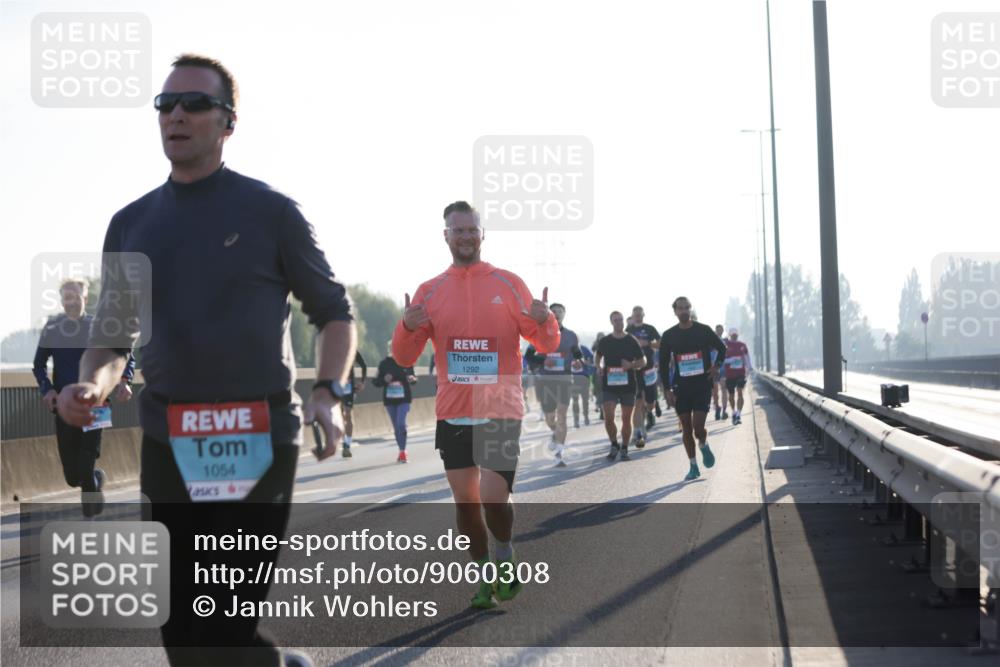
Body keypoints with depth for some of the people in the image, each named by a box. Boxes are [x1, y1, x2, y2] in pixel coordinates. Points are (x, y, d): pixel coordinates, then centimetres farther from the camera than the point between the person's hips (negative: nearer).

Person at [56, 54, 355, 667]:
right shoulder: (131, 224, 12)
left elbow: (334, 311, 7)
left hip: (259, 441, -4)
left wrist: (329, 395, -9)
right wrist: (92, 386, -4)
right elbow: (112, 336, 18)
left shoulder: (271, 212, 1)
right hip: (168, 442, 4)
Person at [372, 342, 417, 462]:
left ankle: (402, 451, -12)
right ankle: (401, 451, 21)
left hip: (404, 399, -2)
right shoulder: (384, 364, 1)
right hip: (389, 399, 2)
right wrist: (384, 380, -16)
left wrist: (412, 379, -11)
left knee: (401, 423, -17)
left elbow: (413, 377, 12)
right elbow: (375, 382, 4)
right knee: (396, 426, 9)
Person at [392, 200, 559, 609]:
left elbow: (546, 346, 4)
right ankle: (486, 576, 24)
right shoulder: (429, 291, 6)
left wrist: (544, 320, -19)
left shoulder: (509, 284, 1)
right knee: (464, 498, 7)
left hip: (500, 408, -3)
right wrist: (408, 327, -15)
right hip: (452, 411, 3)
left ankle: (505, 556, 18)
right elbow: (405, 357, 6)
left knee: (493, 496, -11)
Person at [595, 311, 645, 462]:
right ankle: (614, 445, 10)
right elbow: (598, 356, 21)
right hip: (609, 385, 0)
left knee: (626, 418, 4)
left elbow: (643, 361, 6)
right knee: (608, 417, -11)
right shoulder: (604, 341, 4)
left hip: (628, 385, 0)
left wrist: (631, 365, -14)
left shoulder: (632, 341, 1)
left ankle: (624, 449, 18)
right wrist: (598, 367, 0)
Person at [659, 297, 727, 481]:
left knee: (698, 428, -11)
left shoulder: (703, 330, 0)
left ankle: (704, 445, 23)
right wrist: (667, 389, -2)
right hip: (681, 386, 2)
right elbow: (663, 364, 5)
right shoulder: (668, 336, 2)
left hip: (702, 385, -2)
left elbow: (722, 349, 14)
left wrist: (717, 366, -2)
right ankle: (693, 467, 15)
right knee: (686, 429, 4)